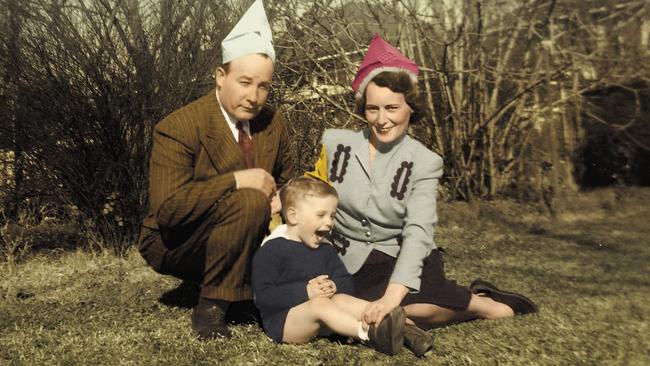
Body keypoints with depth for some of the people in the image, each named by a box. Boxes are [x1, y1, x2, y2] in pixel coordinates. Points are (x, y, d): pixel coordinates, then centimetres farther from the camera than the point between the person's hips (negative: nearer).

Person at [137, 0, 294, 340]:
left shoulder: (274, 123, -1)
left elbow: (286, 182, 14)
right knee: (250, 202, -32)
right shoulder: (178, 128, -21)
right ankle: (210, 304, -18)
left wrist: (284, 200, -11)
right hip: (175, 245, -6)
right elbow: (166, 208, -29)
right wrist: (235, 181, -32)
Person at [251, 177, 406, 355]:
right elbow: (262, 297, -15)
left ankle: (384, 321, -39)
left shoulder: (325, 250, 17)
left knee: (341, 299, -20)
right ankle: (369, 333, -48)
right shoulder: (272, 250, -8)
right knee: (319, 303, -31)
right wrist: (306, 291, -22)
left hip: (317, 323, 7)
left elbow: (346, 281, 14)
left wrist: (334, 286, -12)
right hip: (281, 320, -6)